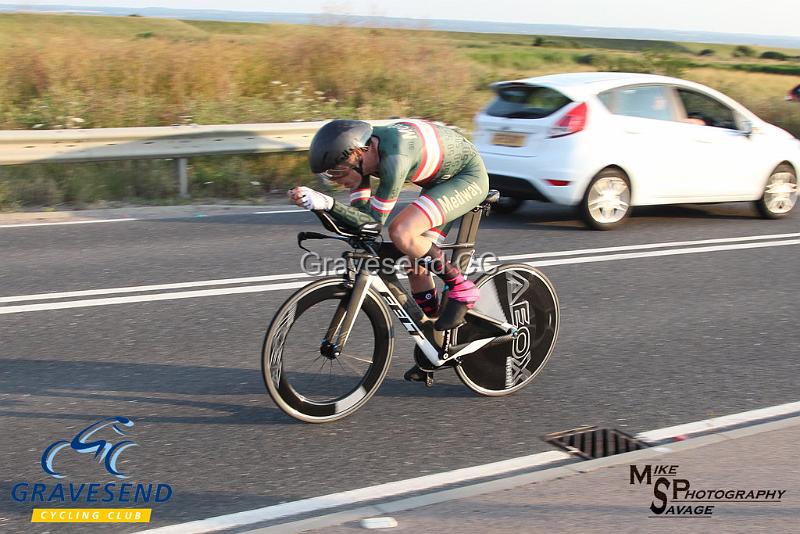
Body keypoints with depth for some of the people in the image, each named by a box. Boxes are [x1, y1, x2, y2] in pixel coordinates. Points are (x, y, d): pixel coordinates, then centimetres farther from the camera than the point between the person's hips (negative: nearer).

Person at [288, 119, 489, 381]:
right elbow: (360, 214, -5)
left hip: (469, 177, -9)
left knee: (401, 233, -27)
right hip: (442, 180, 9)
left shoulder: (394, 159, -35)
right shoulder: (361, 151, -9)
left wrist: (327, 203, -39)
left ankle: (460, 288, -7)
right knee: (415, 259, 6)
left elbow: (374, 221, -29)